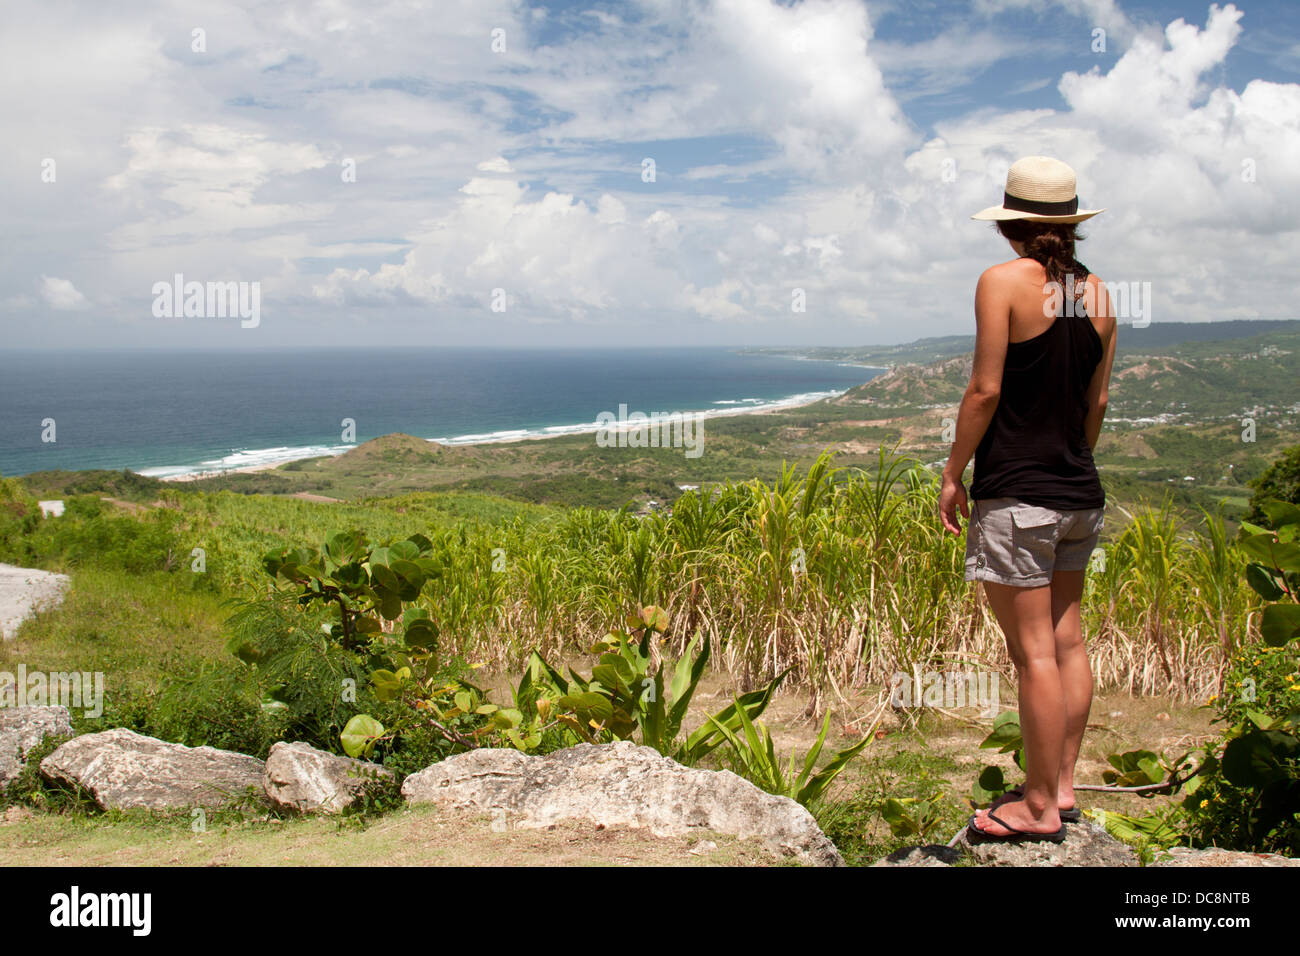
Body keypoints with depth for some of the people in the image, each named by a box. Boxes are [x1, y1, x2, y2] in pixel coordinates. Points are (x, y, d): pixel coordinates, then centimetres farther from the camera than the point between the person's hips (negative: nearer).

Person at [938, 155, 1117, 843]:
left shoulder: (1004, 282, -11)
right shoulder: (1096, 292, 8)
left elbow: (985, 390, -14)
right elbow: (1096, 401, 12)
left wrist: (953, 473, -5)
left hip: (1015, 494, -7)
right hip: (1079, 490, 7)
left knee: (1033, 651, -2)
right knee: (1067, 640, 14)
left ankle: (1039, 808, 8)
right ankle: (1060, 785, 24)